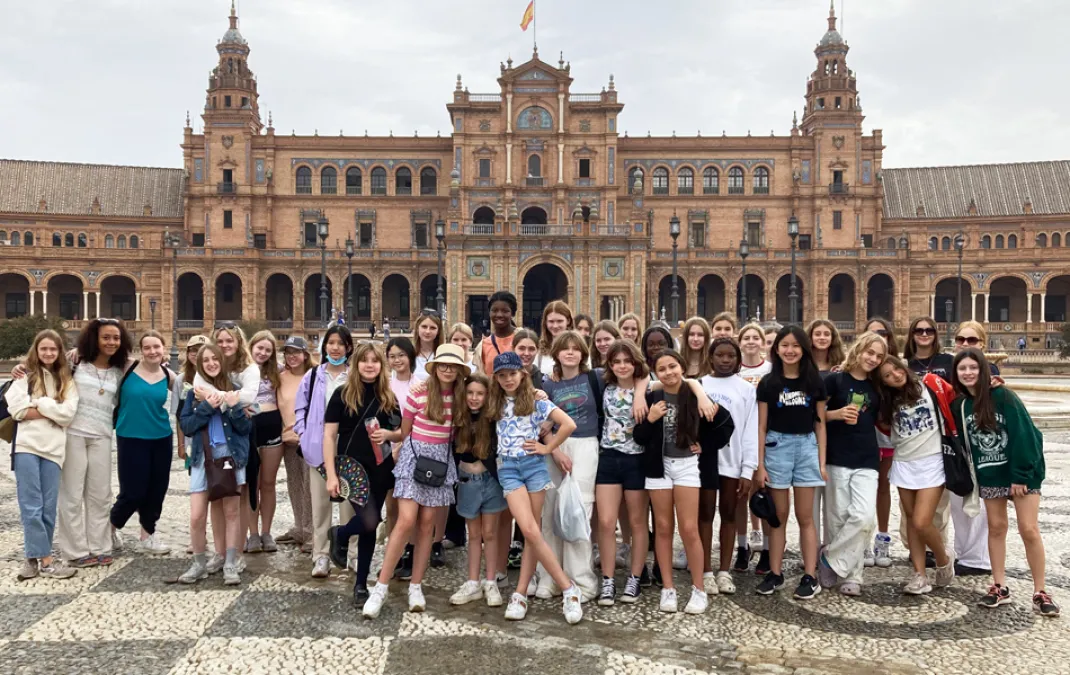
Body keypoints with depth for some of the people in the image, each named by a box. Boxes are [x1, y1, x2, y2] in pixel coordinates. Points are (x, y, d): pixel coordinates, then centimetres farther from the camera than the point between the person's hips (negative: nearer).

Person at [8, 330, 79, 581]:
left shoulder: (67, 380, 12)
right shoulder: (25, 376, 8)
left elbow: (68, 414, -2)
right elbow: (16, 409, -6)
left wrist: (38, 403, -5)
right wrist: (52, 410, -5)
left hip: (53, 448, 2)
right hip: (26, 446, -2)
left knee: (48, 508, 2)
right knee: (31, 506, -4)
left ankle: (34, 557, 13)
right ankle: (46, 560, -1)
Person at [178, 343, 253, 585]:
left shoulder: (233, 391, 4)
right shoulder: (194, 394, 7)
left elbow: (246, 428, 0)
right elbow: (186, 426, -3)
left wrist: (234, 406, -16)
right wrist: (207, 406, -14)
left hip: (231, 456, -1)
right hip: (202, 459, 1)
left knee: (231, 512, 3)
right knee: (196, 516, -4)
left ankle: (230, 565, 10)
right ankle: (199, 565, 14)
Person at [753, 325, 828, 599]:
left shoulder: (814, 382, 3)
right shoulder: (768, 383, 0)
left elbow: (820, 424, 6)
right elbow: (762, 426, 0)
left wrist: (822, 462, 0)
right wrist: (760, 464, -4)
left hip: (807, 447, 1)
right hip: (777, 447, 0)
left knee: (805, 516, 5)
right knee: (779, 515, 6)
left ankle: (810, 576, 10)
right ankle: (775, 573, 15)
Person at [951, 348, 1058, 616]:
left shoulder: (1003, 396, -16)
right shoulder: (959, 405, -1)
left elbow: (1023, 436, -17)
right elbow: (961, 443, 6)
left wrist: (1020, 475, -18)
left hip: (1021, 471, -4)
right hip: (989, 475, 5)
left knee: (1029, 530, -4)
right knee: (996, 527, 8)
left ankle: (1040, 593, 6)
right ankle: (1000, 587, 17)